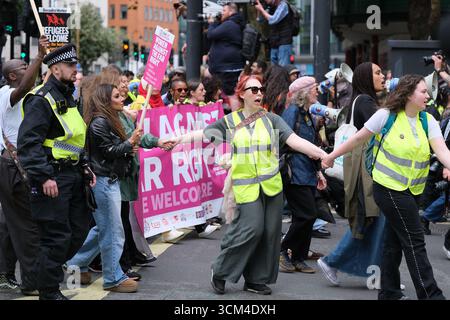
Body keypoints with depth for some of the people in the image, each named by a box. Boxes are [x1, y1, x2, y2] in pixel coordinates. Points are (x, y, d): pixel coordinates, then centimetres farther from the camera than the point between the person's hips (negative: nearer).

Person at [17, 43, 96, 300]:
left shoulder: (68, 98, 16)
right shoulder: (41, 100, -15)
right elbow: (28, 142, -22)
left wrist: (84, 166, 17)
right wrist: (44, 177, -26)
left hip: (72, 175, 9)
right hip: (53, 178, -9)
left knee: (80, 226, 14)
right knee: (57, 235, -5)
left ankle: (50, 268, 31)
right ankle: (49, 292, 7)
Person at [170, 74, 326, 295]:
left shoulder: (271, 119, 4)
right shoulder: (230, 122, 4)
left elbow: (295, 141, -5)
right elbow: (202, 134, 8)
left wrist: (321, 154, -16)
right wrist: (177, 140, 0)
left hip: (271, 185, 3)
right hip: (246, 185, -3)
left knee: (269, 233, 4)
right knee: (251, 230, -13)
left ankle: (256, 280, 18)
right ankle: (220, 271, 6)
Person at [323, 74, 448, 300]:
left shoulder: (428, 121, 2)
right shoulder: (387, 115, -12)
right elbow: (359, 138, -2)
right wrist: (332, 156, 5)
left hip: (413, 190, 6)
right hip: (390, 188, -6)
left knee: (394, 241, 15)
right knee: (414, 241, -7)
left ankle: (389, 293, 25)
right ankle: (430, 294, -5)